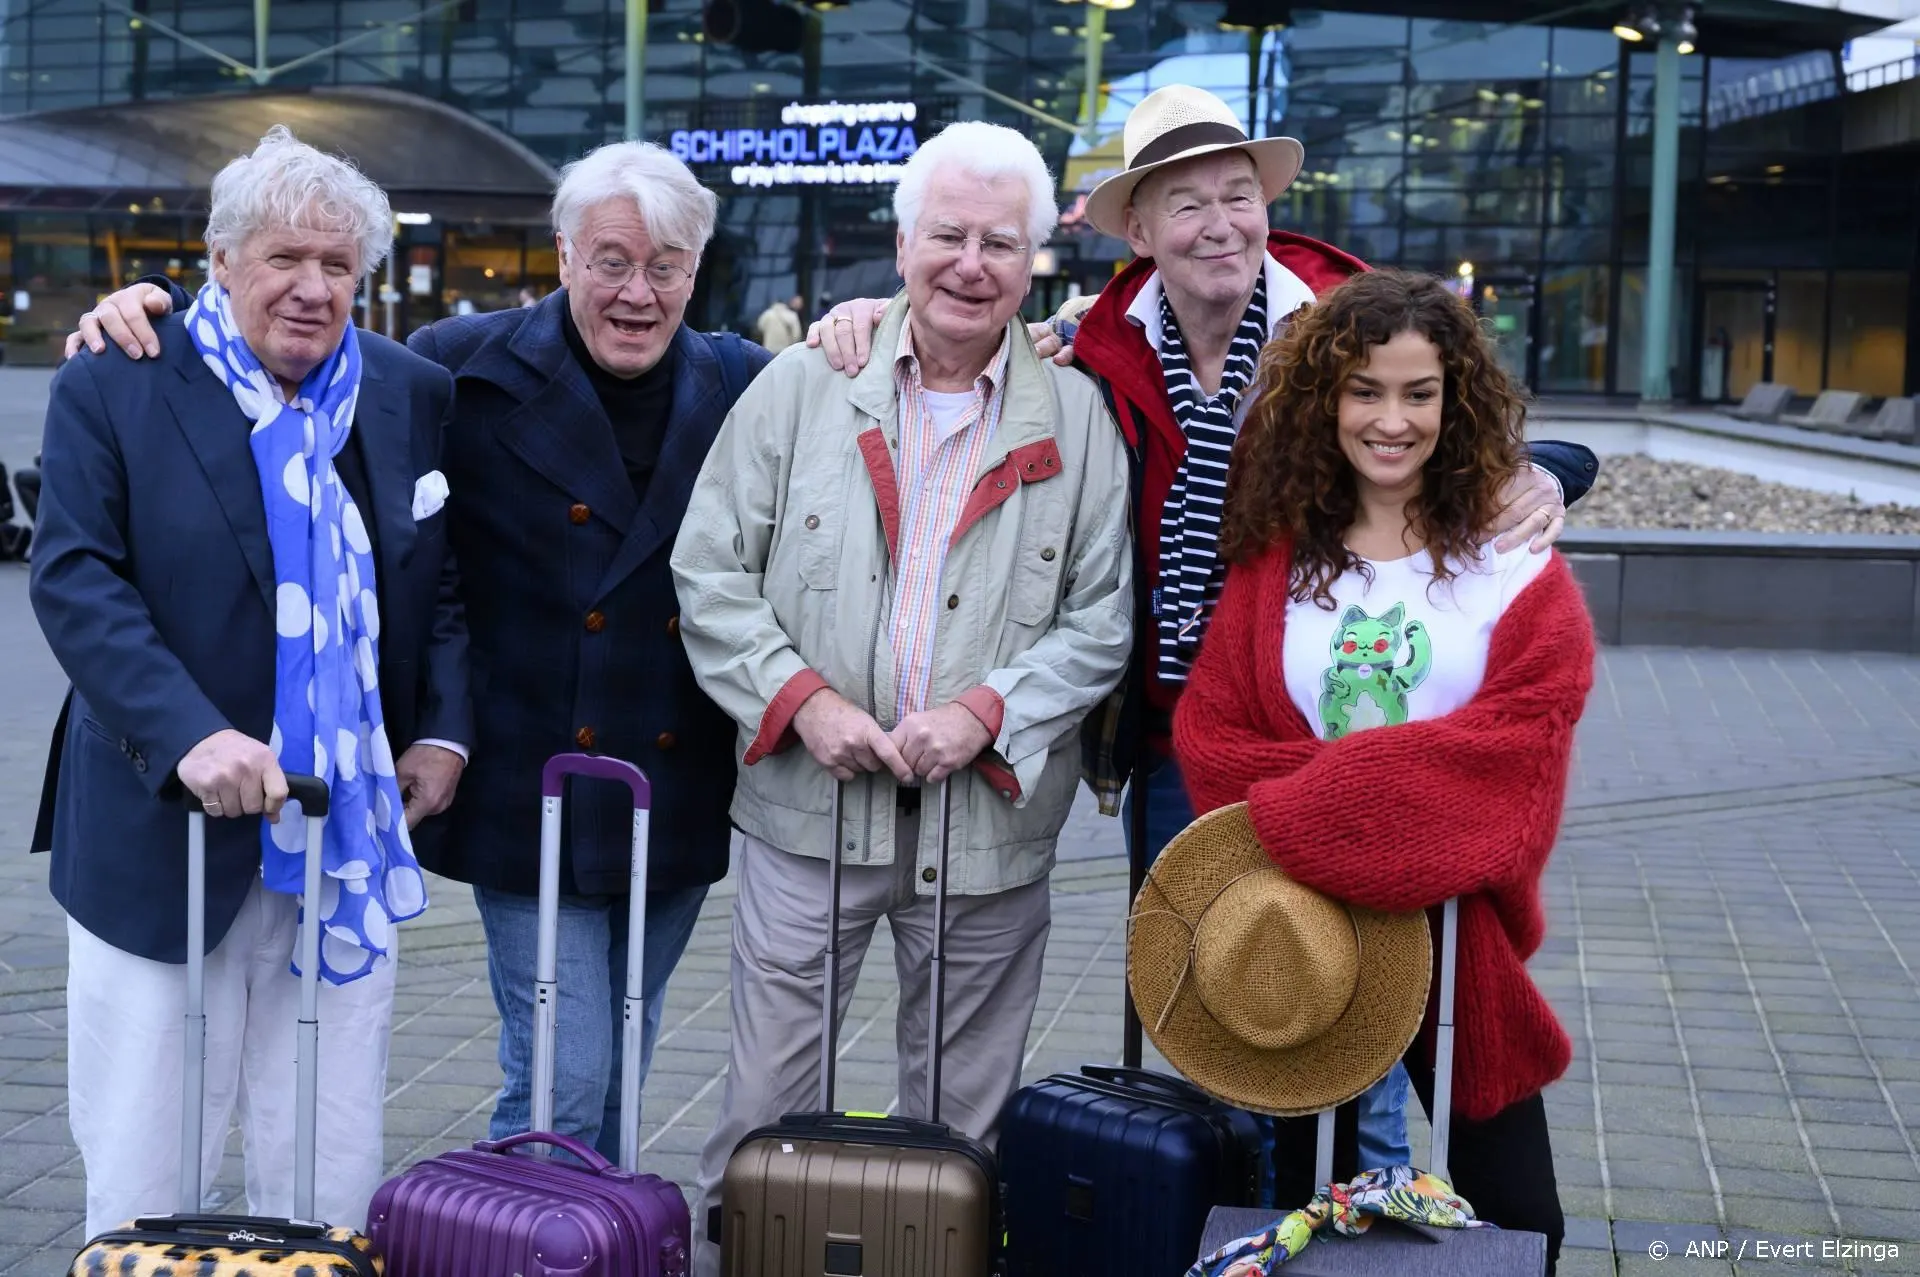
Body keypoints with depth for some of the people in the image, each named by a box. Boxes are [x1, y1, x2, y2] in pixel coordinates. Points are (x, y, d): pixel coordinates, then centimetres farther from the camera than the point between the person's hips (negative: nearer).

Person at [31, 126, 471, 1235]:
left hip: (351, 841, 3)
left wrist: (444, 730, 1)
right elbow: (75, 582, -12)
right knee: (142, 1181, 8)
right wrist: (189, 735, -24)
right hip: (167, 837, -3)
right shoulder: (113, 389, -4)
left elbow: (449, 582, 14)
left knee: (330, 1184, 10)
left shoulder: (413, 394, 7)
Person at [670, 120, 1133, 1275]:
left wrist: (986, 712, -12)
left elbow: (1102, 619, 3)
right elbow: (712, 573, 3)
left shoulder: (1079, 420, 4)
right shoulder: (802, 388, 4)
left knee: (961, 1117, 11)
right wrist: (802, 698, -10)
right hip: (810, 801, 0)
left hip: (989, 821, 1)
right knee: (766, 1106, 6)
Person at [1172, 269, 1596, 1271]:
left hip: (1456, 918, -1)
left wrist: (1319, 794, -22)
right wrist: (1361, 779, -18)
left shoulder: (1511, 554, -2)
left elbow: (1527, 720, -16)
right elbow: (1209, 733, -3)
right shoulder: (1275, 555, 3)